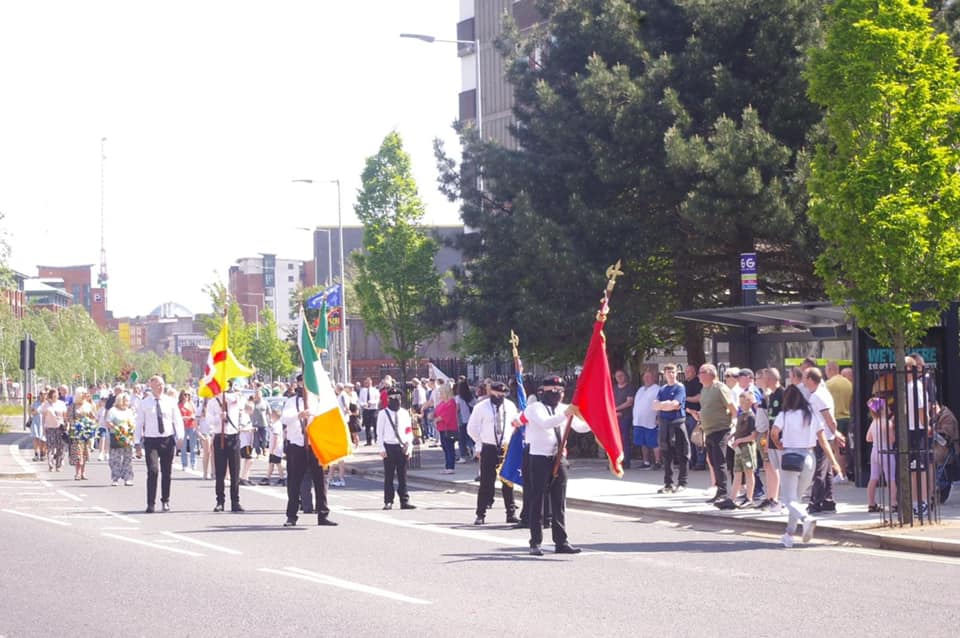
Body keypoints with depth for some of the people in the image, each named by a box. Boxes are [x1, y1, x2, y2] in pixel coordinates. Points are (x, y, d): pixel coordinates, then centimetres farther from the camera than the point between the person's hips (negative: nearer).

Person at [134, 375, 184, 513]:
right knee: (153, 471, -14)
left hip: (168, 440, 2)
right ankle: (151, 503, -13)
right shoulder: (144, 403, 3)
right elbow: (139, 424, 5)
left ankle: (165, 502, 22)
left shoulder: (170, 402, 6)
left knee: (166, 472, 9)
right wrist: (138, 444, 0)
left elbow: (178, 420, 7)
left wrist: (180, 437, -8)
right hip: (151, 440, -2)